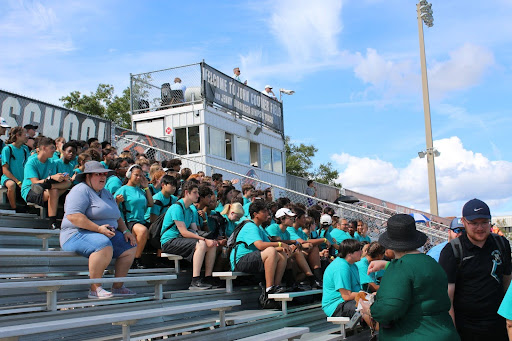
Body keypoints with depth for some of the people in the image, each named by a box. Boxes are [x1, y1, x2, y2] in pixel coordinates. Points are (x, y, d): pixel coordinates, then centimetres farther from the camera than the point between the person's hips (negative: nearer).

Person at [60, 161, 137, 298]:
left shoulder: (106, 193, 21)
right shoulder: (81, 190, -9)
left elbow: (117, 217, 28)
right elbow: (73, 216, -23)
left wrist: (125, 231, 8)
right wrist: (99, 228, -26)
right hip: (78, 234, -9)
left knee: (130, 247, -2)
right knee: (104, 245, -37)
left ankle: (118, 287, 2)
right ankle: (95, 288, -30)